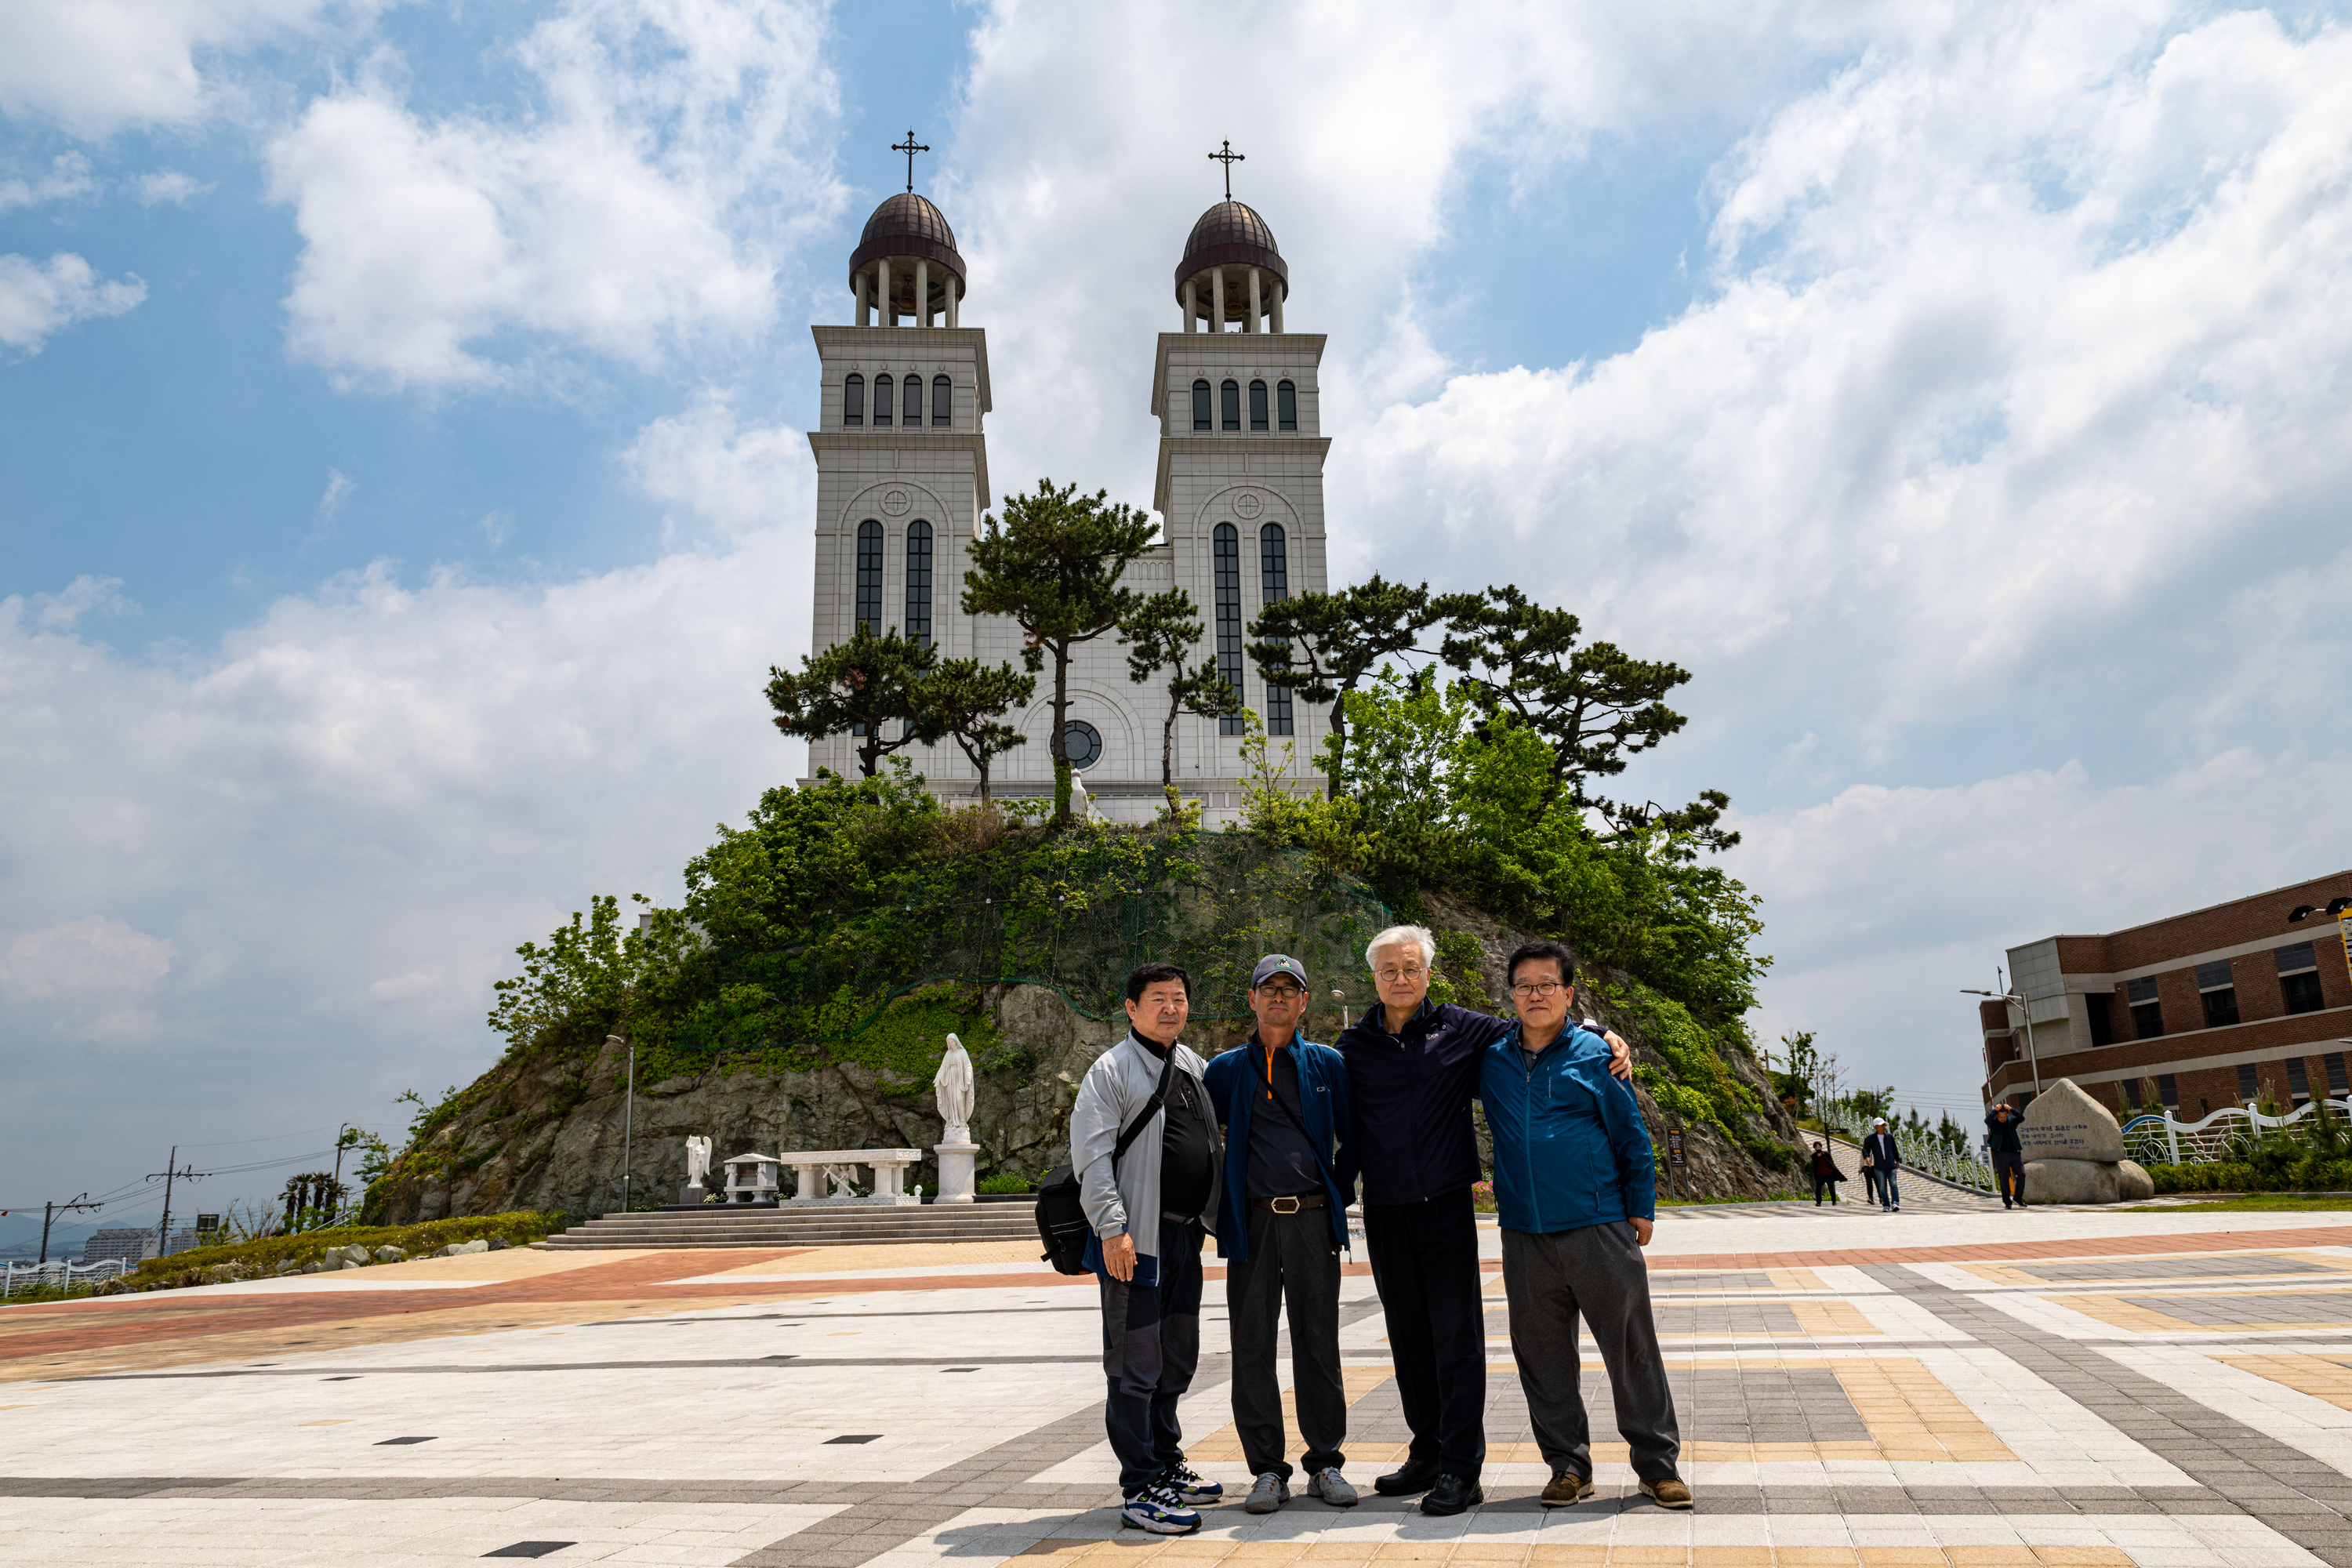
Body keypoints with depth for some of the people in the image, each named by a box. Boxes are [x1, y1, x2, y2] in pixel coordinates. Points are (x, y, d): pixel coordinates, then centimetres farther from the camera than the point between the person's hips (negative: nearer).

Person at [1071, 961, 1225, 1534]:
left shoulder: (1195, 1068, 15)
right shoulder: (1112, 1070, -8)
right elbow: (1091, 1155, -14)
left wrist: (1220, 1214, 17)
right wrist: (1111, 1228, -21)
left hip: (1185, 1234, 8)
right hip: (1135, 1240, -8)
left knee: (1177, 1361, 18)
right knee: (1136, 1368, -2)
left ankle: (1166, 1465, 32)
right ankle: (1141, 1491, 6)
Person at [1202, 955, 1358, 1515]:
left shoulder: (1327, 1064, 7)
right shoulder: (1226, 1069, 7)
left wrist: (1339, 1191, 6)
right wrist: (1220, 1204, 6)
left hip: (1313, 1219, 0)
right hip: (1252, 1222, 0)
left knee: (1319, 1344, 5)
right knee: (1253, 1348, 3)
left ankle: (1325, 1463, 17)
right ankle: (1267, 1470, 13)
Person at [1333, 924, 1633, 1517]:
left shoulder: (1460, 1029, 0)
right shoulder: (1355, 1044, 5)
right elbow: (1349, 1132, 10)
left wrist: (1604, 1039, -3)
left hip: (1447, 1207, -2)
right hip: (1385, 1213, 3)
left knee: (1457, 1338, -2)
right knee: (1410, 1340, 12)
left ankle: (1461, 1469, 5)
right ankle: (1428, 1454, 25)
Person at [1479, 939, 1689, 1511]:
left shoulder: (1594, 1053, 0)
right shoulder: (1492, 1061, 7)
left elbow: (1632, 1136, 4)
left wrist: (1642, 1208, 3)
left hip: (1599, 1228, -3)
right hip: (1525, 1236, 3)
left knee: (1633, 1350, 4)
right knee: (1543, 1357, 9)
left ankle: (1657, 1466, 17)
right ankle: (1568, 1465, 22)